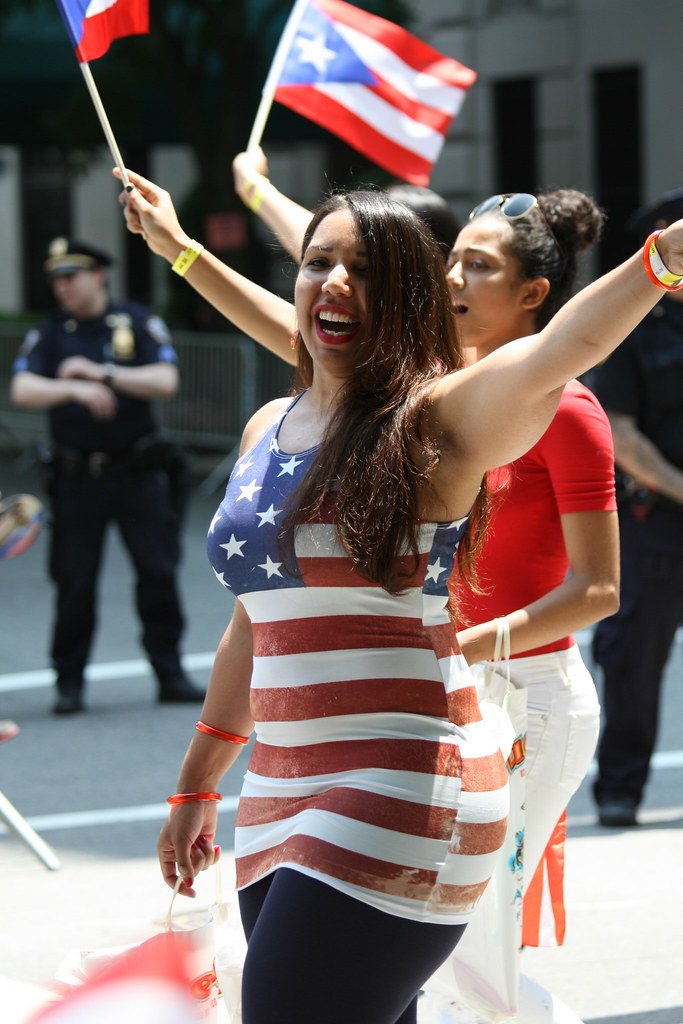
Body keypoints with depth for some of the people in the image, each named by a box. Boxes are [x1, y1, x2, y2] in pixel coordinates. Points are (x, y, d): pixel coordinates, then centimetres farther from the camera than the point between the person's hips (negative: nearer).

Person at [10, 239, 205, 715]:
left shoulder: (138, 323, 3)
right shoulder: (48, 335, 4)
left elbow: (165, 381, -8)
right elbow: (22, 391, -11)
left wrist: (102, 373, -16)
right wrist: (75, 390, -27)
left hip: (137, 471, 0)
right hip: (77, 476, 0)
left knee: (159, 573, 0)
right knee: (74, 582, 1)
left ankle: (171, 675, 9)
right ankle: (70, 683, 9)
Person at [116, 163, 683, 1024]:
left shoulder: (433, 424, -8)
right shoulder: (268, 430, 14)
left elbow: (554, 349, -29)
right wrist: (197, 787, 32)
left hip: (399, 802, -7)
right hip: (281, 800, 7)